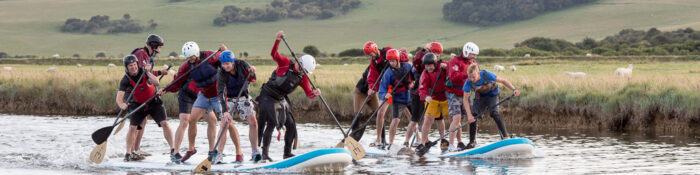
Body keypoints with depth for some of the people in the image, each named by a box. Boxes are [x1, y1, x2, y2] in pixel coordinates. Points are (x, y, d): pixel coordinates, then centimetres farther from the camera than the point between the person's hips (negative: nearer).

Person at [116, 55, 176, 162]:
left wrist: (148, 72, -39)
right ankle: (128, 153, -1)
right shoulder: (125, 80, -18)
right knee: (132, 127, -12)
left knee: (164, 123, -12)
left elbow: (156, 83, -29)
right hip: (138, 104, 0)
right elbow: (119, 97, -27)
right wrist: (121, 105, -49)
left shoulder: (144, 72, -16)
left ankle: (173, 150, -6)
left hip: (153, 102, 0)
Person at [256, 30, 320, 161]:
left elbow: (308, 94, -6)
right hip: (267, 96, -7)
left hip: (281, 100, 7)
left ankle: (287, 153, 18)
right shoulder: (285, 63, -13)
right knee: (271, 123, -18)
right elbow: (274, 54, -27)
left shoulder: (303, 78, 0)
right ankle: (265, 154, -15)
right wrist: (278, 40, -41)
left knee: (290, 125, 5)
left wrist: (315, 93, -29)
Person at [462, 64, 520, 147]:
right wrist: (469, 115, -28)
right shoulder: (469, 83, -26)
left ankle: (505, 136, -25)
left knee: (494, 113, -26)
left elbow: (502, 81, -21)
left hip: (492, 95, -3)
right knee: (472, 116, -10)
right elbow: (465, 99, -20)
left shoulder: (487, 75, -33)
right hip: (480, 96, 3)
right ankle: (472, 142, 4)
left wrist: (514, 89, -32)